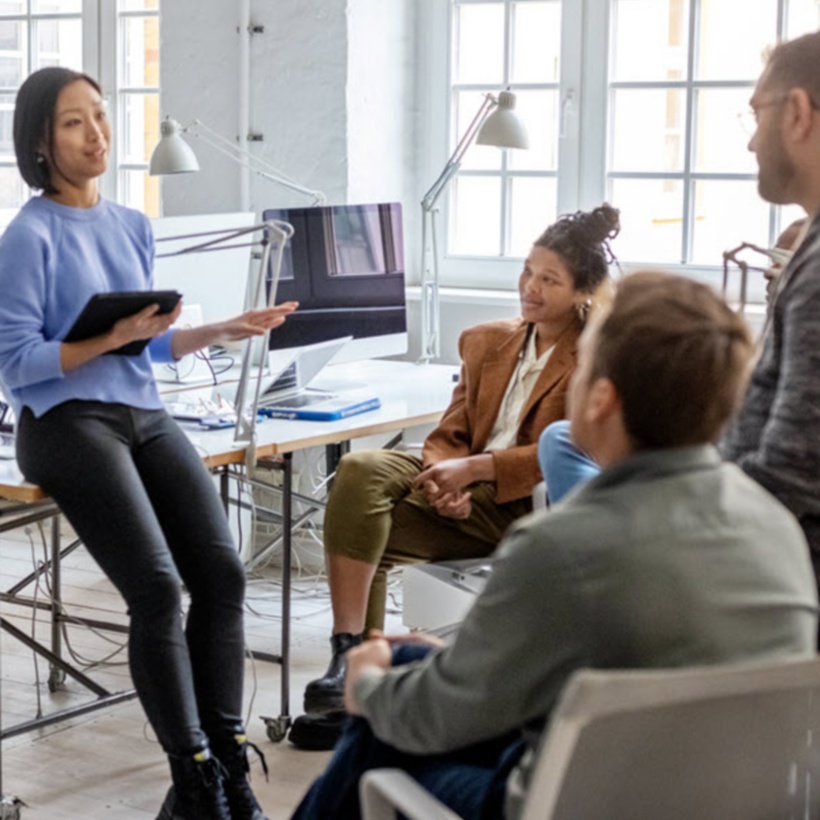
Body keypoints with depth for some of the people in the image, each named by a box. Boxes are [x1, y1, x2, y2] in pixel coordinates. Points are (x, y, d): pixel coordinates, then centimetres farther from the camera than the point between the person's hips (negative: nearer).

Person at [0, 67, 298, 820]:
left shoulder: (133, 226, 15)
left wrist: (221, 331, 7)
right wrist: (109, 338, -19)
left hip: (144, 416, 6)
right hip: (68, 422, -6)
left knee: (222, 573, -12)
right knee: (158, 589, -21)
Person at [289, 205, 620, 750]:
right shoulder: (487, 342, 21)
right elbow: (451, 434, 16)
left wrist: (473, 468, -17)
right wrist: (446, 481, -9)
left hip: (528, 507, -6)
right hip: (467, 498, 6)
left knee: (368, 532, -23)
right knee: (362, 472, -24)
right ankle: (351, 656, -23)